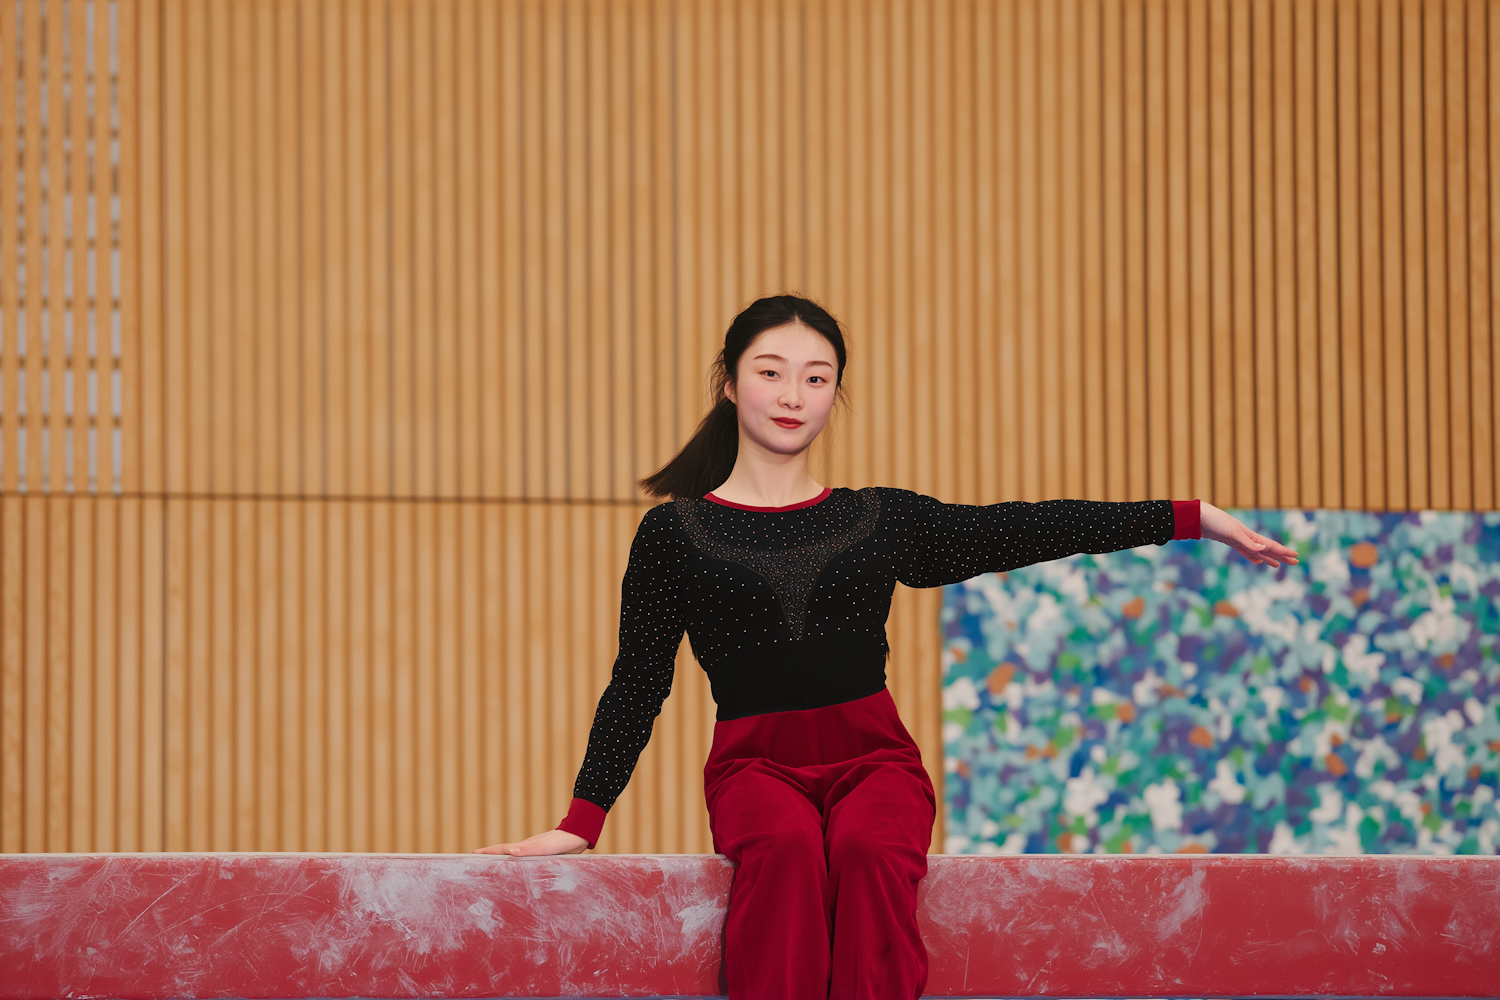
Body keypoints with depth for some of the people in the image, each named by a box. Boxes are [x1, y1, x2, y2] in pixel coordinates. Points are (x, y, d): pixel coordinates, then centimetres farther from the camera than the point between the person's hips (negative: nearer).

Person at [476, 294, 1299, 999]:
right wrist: (582, 822, 1)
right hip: (757, 765, -1)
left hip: (873, 758, 1)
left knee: (869, 853, -34)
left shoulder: (879, 521, 14)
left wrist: (1191, 518, 10)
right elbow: (638, 684, 9)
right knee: (785, 851, -37)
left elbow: (1027, 531, 13)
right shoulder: (676, 532, 9)